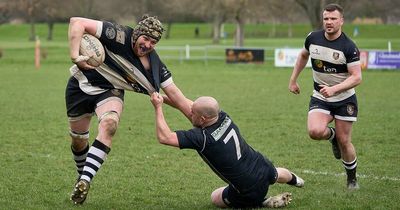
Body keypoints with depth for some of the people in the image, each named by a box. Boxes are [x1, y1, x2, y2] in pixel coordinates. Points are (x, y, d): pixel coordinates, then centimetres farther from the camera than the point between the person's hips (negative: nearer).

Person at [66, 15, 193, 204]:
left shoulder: (155, 67, -16)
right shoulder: (119, 36, -29)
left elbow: (179, 100, -11)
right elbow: (77, 22, -33)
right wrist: (75, 56, -43)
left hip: (110, 91, 2)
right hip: (81, 85, -2)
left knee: (109, 125, -29)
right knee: (78, 140, 7)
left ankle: (84, 181, -30)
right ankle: (82, 176, 40)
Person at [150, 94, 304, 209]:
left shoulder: (202, 137, -32)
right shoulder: (224, 117, -11)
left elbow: (164, 137, -32)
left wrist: (158, 108, -23)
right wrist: (164, 99, 7)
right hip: (264, 168, 6)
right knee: (276, 174, 40)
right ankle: (294, 180, 73)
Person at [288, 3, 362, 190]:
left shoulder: (348, 47, -18)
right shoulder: (313, 38, -5)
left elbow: (356, 77, -20)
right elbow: (303, 55, 17)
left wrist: (334, 89, -33)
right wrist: (293, 80, 17)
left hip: (345, 99, -3)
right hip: (320, 98, 3)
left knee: (344, 142, 1)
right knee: (315, 131, -24)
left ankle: (352, 178, 25)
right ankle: (332, 135, 13)